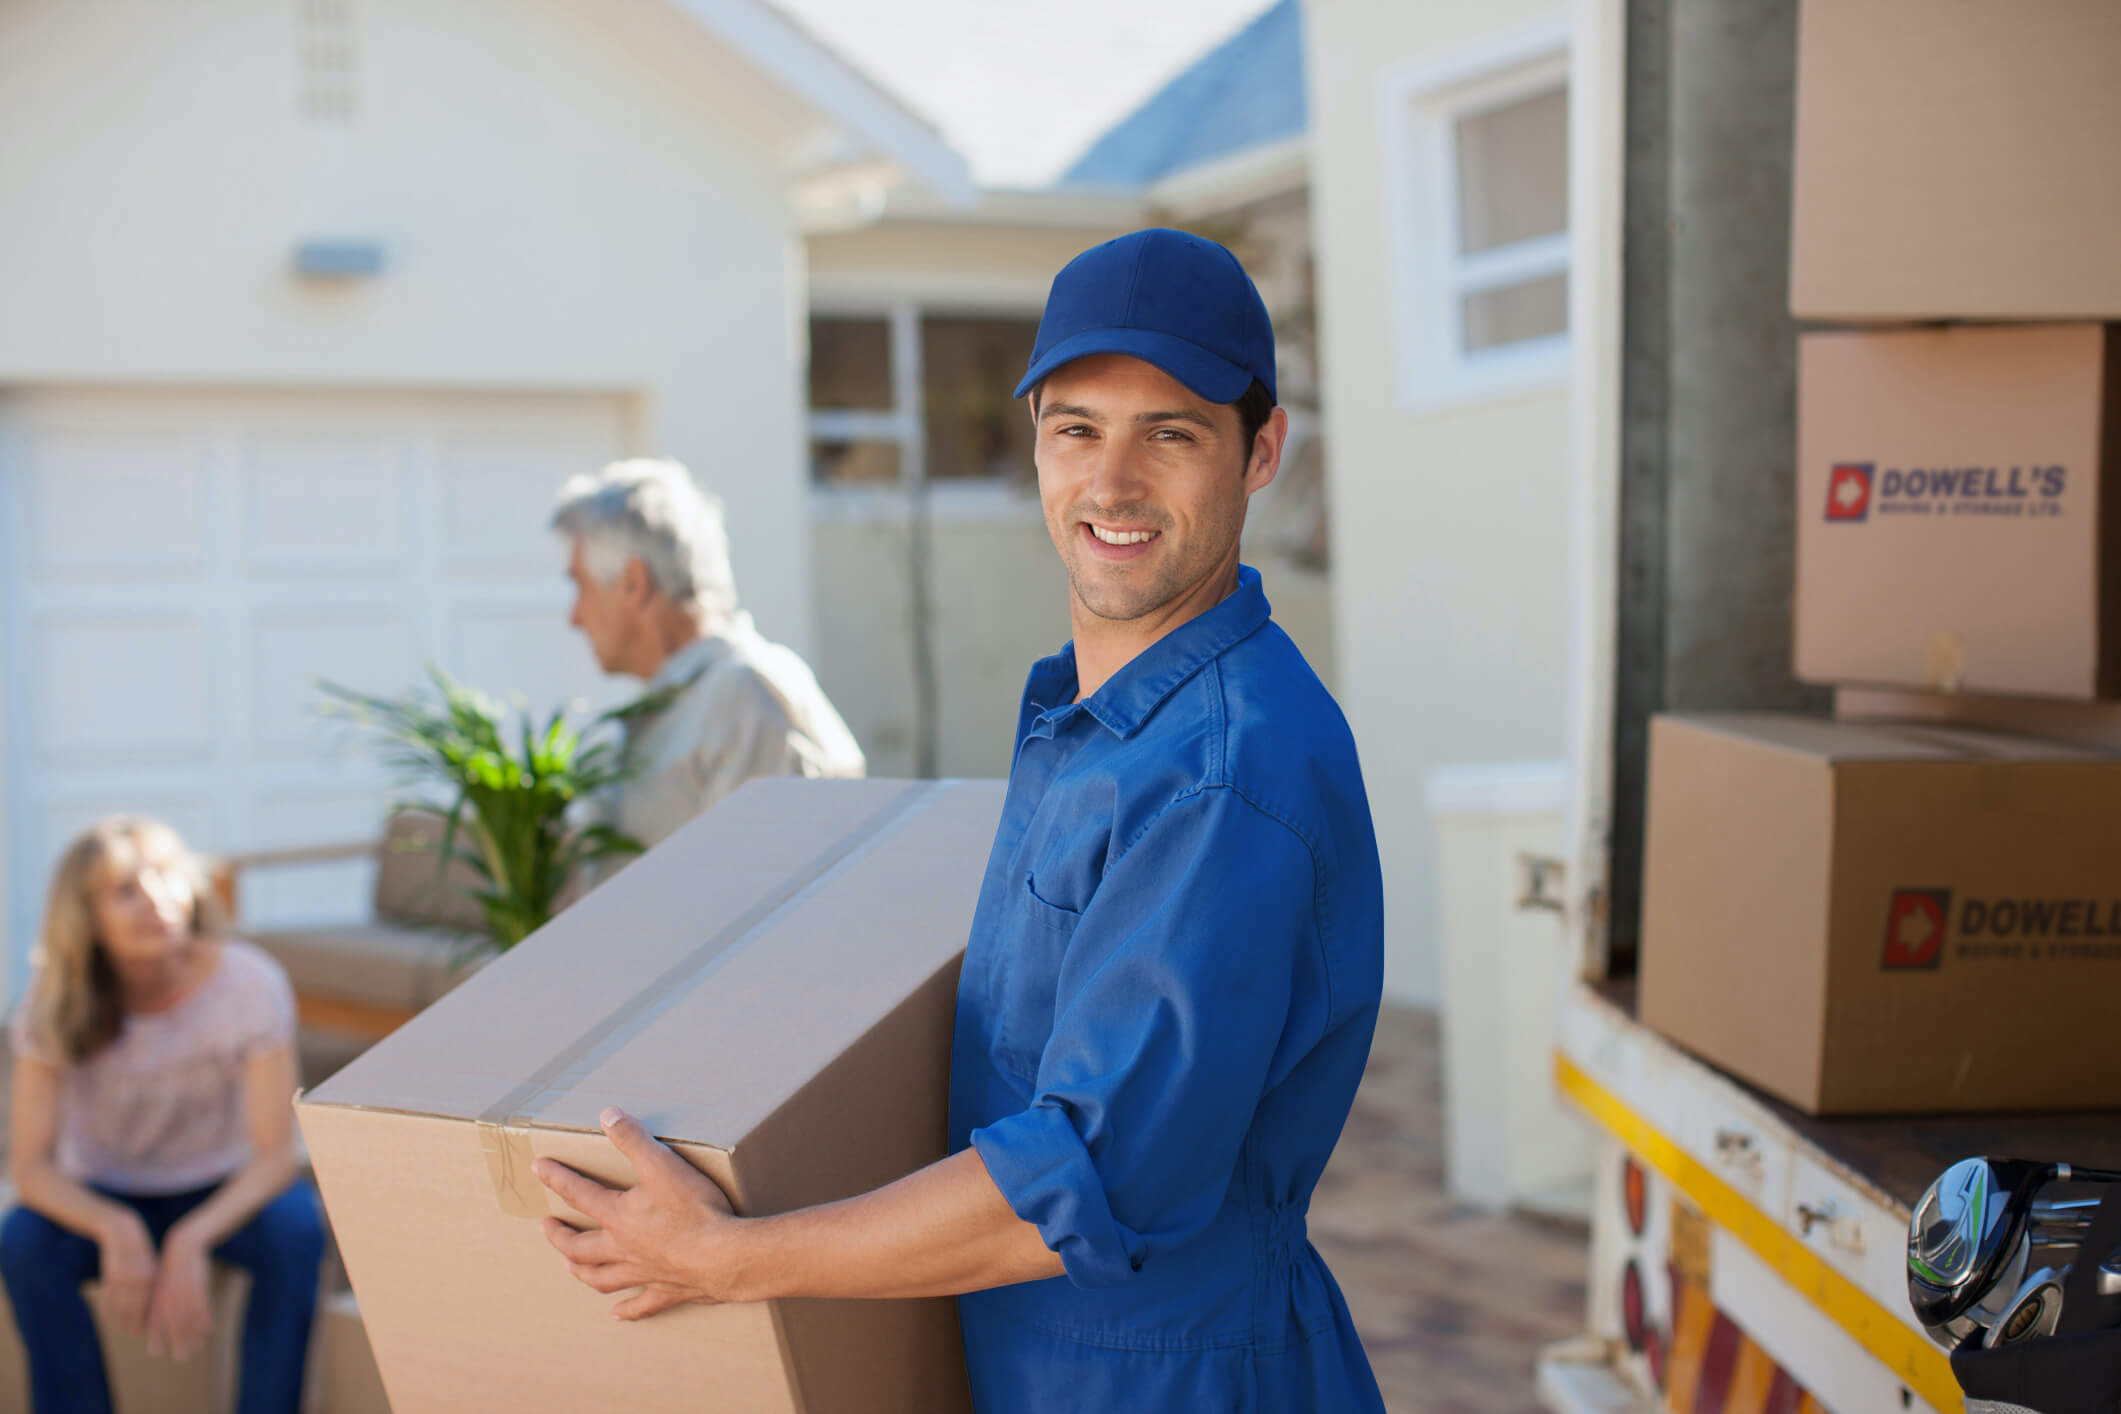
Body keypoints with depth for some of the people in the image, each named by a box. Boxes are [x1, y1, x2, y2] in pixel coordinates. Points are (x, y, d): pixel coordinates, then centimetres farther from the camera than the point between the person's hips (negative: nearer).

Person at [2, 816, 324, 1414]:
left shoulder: (249, 983, -22)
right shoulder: (55, 1003, -18)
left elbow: (276, 1154, -22)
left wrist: (190, 1241, -38)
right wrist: (116, 1230, -38)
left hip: (223, 1190, -1)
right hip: (105, 1199, 1)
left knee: (296, 1227, -32)